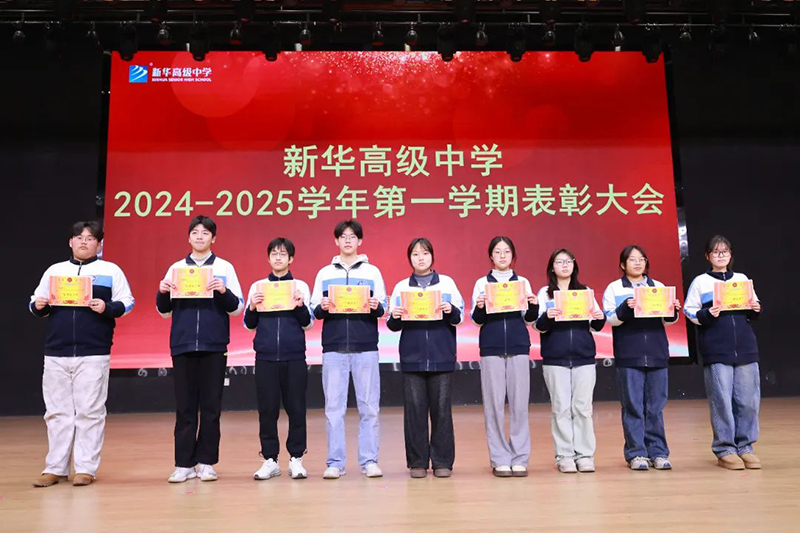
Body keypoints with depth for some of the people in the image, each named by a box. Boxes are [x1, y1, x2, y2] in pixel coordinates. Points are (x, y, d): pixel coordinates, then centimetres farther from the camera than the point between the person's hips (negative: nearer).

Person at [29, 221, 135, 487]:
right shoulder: (54, 270, 15)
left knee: (89, 412, -1)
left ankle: (86, 469, 6)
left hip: (93, 354, -3)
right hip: (55, 353, 3)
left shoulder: (111, 270, 6)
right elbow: (35, 303, 18)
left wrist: (107, 308, -16)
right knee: (57, 412, 7)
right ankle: (55, 468, 16)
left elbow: (127, 303, 1)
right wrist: (38, 306, -4)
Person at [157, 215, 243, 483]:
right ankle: (184, 464, 10)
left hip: (213, 346, -1)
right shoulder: (175, 268, 12)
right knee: (184, 407, 4)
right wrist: (162, 293, -6)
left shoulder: (224, 267, 7)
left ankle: (206, 463, 10)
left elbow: (237, 308, 2)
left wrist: (223, 292, -16)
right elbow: (165, 312, 14)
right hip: (182, 345, 2)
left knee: (210, 406, 3)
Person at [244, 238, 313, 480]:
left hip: (294, 356, -1)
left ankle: (296, 459, 11)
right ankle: (270, 460, 13)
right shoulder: (258, 286, 10)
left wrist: (300, 306, -13)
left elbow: (308, 324, 5)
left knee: (296, 408, 1)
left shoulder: (300, 286, 7)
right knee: (267, 409, 3)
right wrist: (252, 308, -8)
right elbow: (249, 325, 11)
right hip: (265, 356, 1)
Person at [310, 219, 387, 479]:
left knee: (369, 407, 0)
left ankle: (369, 461, 8)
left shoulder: (372, 271, 12)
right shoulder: (325, 273, 14)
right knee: (333, 407, 1)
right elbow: (314, 311, 10)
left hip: (365, 346, 0)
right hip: (333, 347, 1)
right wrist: (322, 308, -11)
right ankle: (335, 462, 9)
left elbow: (383, 308, 7)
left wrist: (376, 307, -14)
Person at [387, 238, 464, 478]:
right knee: (414, 409, 1)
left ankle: (442, 462, 10)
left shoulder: (447, 282, 10)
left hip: (442, 356, 0)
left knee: (441, 409, 1)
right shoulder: (401, 287, 11)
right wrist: (394, 318, -14)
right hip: (412, 356, 1)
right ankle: (417, 462, 10)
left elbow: (459, 317, 5)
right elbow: (394, 326, 8)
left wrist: (451, 311, -16)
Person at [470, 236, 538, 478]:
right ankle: (500, 459, 7)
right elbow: (477, 319, 3)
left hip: (519, 346, 1)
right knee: (494, 404, -1)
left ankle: (520, 458, 8)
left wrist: (534, 305, -13)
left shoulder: (523, 282, 12)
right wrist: (479, 307, -19)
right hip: (491, 347, -1)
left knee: (519, 403, -1)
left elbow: (529, 318, 8)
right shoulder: (482, 283, 9)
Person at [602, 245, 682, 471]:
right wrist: (625, 308, -22)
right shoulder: (614, 288, 5)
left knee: (655, 406, 6)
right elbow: (609, 318, -4)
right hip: (628, 355, -3)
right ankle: (636, 454, 6)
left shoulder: (658, 286, 15)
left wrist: (673, 311, -9)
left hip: (656, 353, 3)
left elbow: (667, 320, 13)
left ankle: (658, 452, 14)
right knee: (633, 406, -1)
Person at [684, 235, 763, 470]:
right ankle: (725, 450, 7)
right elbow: (689, 312, 2)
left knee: (748, 400, 2)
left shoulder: (742, 279, 15)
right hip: (716, 352, -3)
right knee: (721, 401, -2)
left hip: (746, 348, 3)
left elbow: (754, 310, 19)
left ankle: (745, 446, 15)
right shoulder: (700, 282, 6)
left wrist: (756, 310, -2)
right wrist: (707, 315, -15)